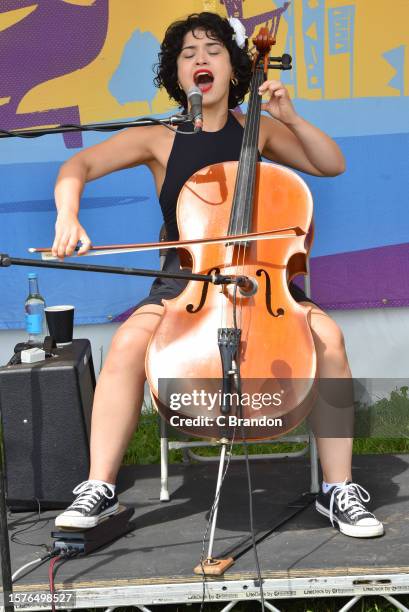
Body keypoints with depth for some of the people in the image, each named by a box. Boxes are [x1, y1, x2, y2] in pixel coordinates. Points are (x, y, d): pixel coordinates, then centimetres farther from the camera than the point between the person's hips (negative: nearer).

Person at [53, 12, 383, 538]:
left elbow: (332, 164, 11)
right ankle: (98, 489, -21)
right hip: (182, 283, -1)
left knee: (327, 336, -29)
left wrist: (291, 119, -5)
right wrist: (67, 216, -27)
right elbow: (79, 166, -6)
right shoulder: (158, 141, 5)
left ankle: (338, 489, -18)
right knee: (129, 341, -32)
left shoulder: (257, 130, 10)